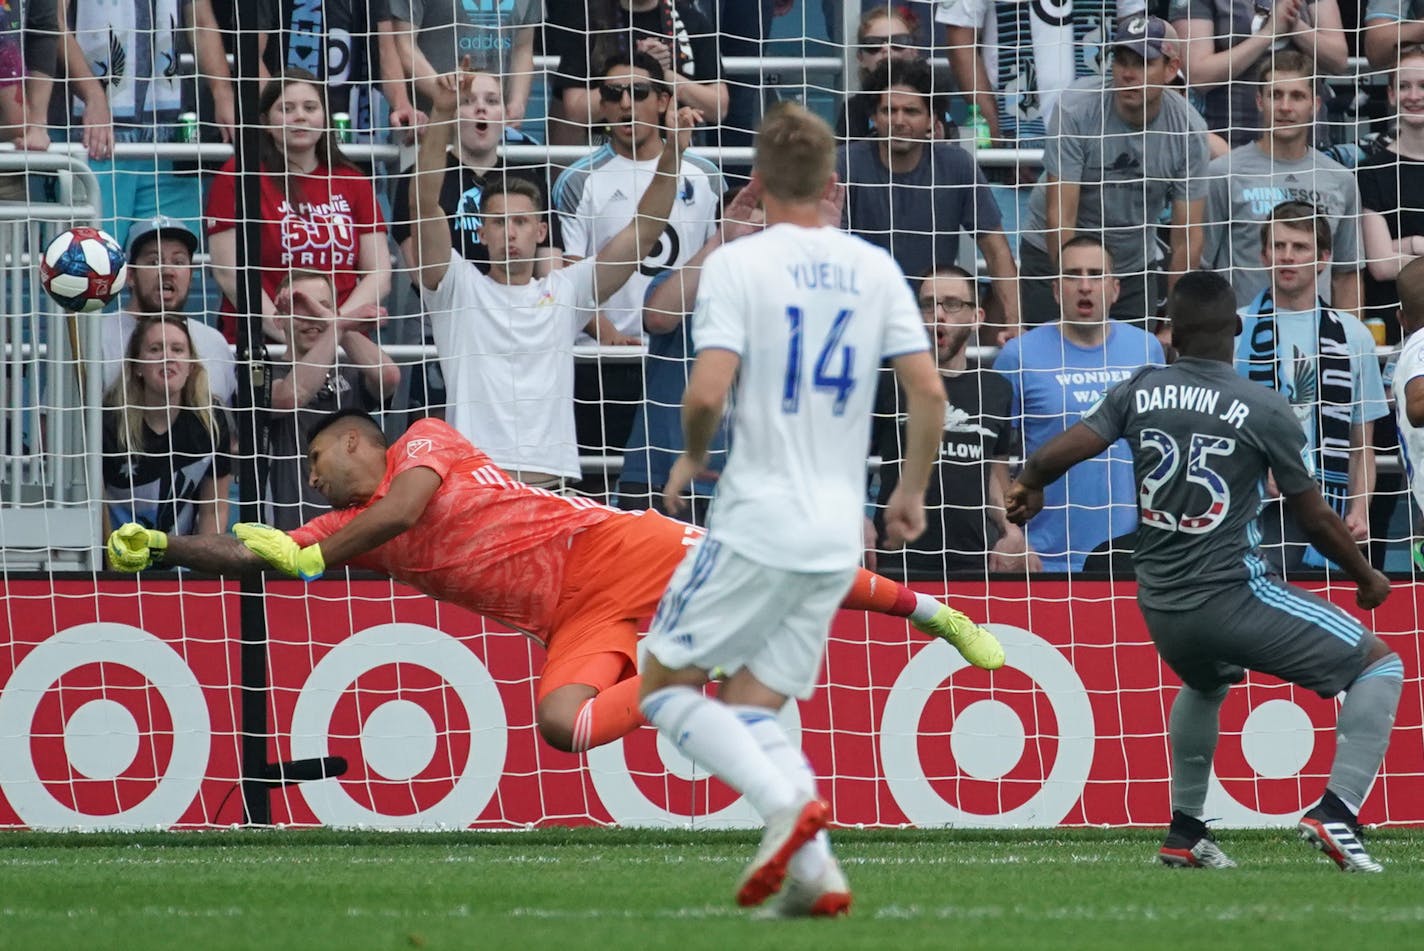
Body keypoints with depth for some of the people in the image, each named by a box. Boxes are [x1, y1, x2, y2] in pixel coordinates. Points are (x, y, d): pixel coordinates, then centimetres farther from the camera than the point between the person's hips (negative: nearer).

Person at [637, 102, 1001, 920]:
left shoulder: (739, 264, -7)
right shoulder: (875, 269, 7)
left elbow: (708, 392, -17)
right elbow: (929, 393, 4)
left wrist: (691, 459, 3)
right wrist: (912, 493, 18)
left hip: (758, 522, -6)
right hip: (840, 532, 6)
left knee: (665, 685, 6)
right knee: (749, 709, 13)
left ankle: (789, 802, -16)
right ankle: (814, 871, -7)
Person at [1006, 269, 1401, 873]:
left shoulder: (1140, 392, 1)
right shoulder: (1265, 411, -9)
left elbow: (1062, 451, -2)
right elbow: (1315, 518, -2)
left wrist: (1029, 486, 23)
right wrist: (1367, 579, 15)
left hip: (1161, 608, 6)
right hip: (1233, 596, -6)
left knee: (1206, 684, 39)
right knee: (1379, 666, 3)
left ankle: (1185, 832, 38)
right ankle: (1336, 811, -14)